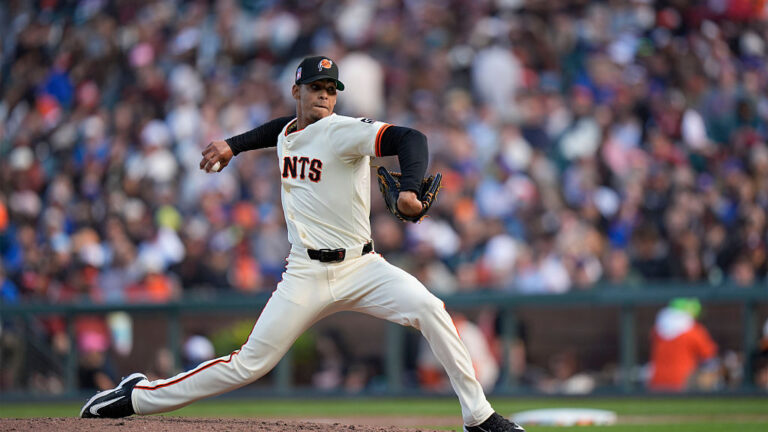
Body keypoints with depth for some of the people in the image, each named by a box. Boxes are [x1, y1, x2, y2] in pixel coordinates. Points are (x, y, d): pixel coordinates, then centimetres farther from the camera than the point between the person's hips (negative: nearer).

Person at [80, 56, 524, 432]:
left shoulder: (344, 131, -10)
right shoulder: (287, 133, 9)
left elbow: (411, 139, -27)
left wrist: (409, 189, -44)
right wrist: (234, 144, 31)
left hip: (361, 267, -3)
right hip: (307, 275, 3)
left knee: (430, 309, -26)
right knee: (250, 365, -5)